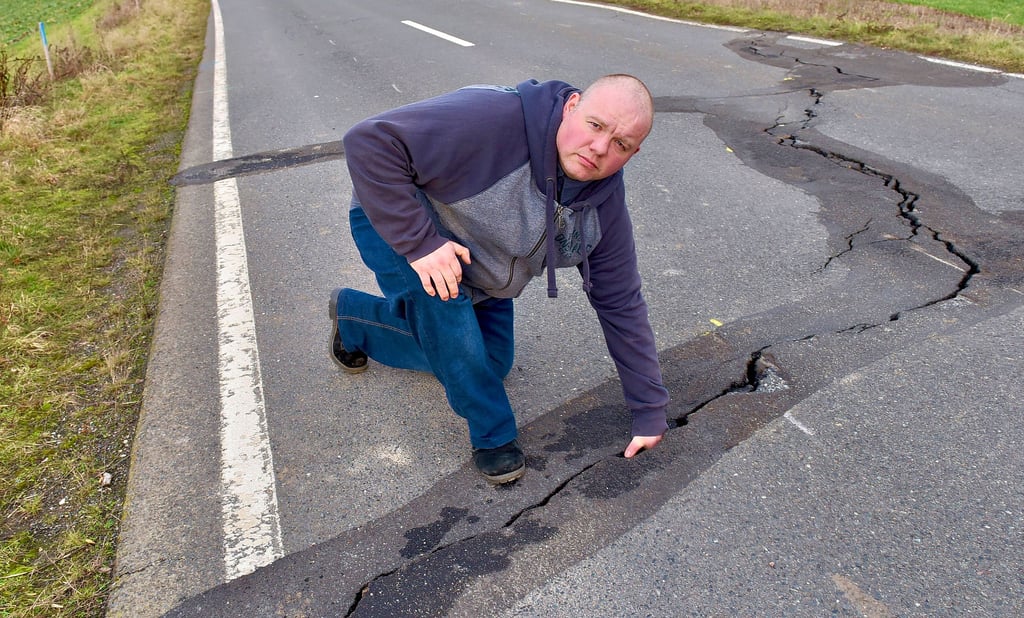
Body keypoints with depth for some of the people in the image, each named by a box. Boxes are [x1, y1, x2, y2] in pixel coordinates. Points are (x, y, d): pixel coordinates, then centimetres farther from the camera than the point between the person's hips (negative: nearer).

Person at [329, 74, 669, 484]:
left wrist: (650, 412, -8)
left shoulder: (604, 200, -17)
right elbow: (369, 142, -39)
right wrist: (419, 241, -43)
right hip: (395, 222, -6)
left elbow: (621, 303, -10)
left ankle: (353, 316, 35)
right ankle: (493, 435, -9)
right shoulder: (492, 120, -40)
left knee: (490, 365, 15)